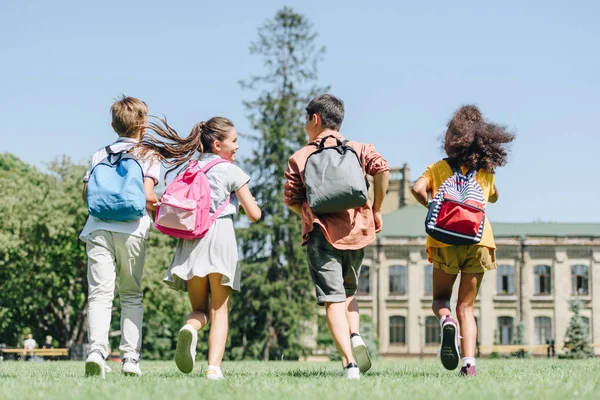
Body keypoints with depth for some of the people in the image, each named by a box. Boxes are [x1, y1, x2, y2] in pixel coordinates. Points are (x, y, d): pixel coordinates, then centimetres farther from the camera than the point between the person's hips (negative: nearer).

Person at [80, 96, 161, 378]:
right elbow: (147, 196, -7)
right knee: (131, 295, 10)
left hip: (98, 227, 2)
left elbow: (87, 193, 10)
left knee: (100, 292, -5)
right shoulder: (148, 156, 5)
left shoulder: (100, 155, 15)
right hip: (131, 230, -2)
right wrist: (159, 207, 14)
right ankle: (130, 357, 4)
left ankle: (97, 347, -26)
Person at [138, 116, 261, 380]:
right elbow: (254, 215, 1)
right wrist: (251, 203, 22)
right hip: (220, 238, -3)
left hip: (190, 240, 4)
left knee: (199, 307, 13)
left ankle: (189, 329, -23)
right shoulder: (231, 171, 2)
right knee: (219, 310, 3)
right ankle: (214, 366, -13)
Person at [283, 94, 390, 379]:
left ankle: (349, 362, -19)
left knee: (333, 301, -5)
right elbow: (382, 170, -8)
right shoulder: (359, 149, 9)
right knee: (348, 292, 24)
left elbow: (290, 199, 4)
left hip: (321, 234, -3)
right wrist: (376, 210, 3)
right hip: (356, 231, 3)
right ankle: (356, 338, -3)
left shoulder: (299, 158, 5)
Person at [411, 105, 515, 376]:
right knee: (466, 306, 8)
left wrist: (431, 207, 6)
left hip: (446, 240, -1)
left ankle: (446, 321, -19)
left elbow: (418, 188, -10)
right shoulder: (486, 171, 14)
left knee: (440, 298, 17)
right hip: (479, 239, 2)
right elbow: (493, 198, 33)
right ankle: (469, 362, -11)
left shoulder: (439, 168, 8)